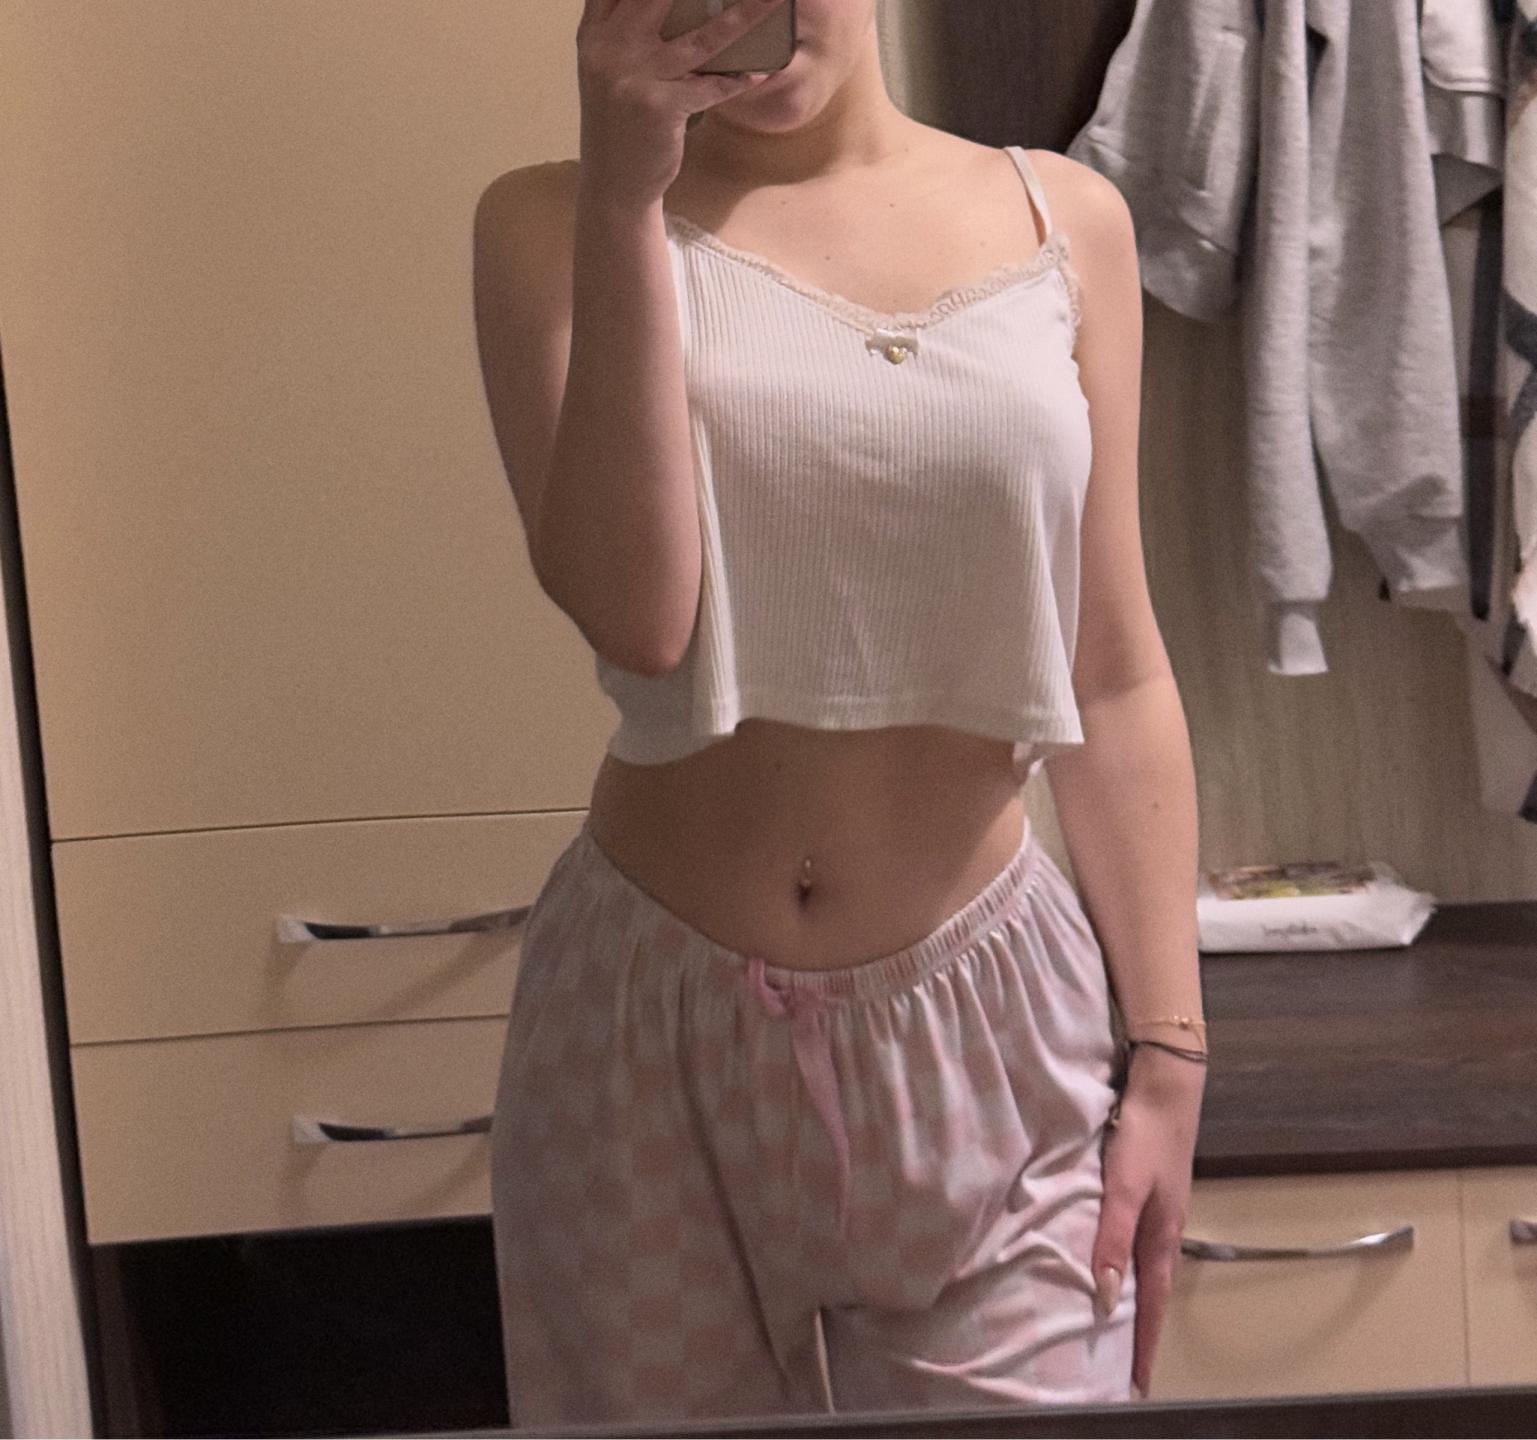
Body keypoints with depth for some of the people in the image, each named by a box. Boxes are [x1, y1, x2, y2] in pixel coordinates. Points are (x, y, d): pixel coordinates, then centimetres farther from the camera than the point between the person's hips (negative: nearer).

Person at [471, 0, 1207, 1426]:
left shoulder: (1062, 219, 3)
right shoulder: (557, 224, -2)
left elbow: (1115, 674, 4)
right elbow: (631, 610, -16)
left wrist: (1168, 1046, 3)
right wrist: (623, 193, -17)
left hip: (983, 1020, 1)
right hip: (662, 1022, -1)